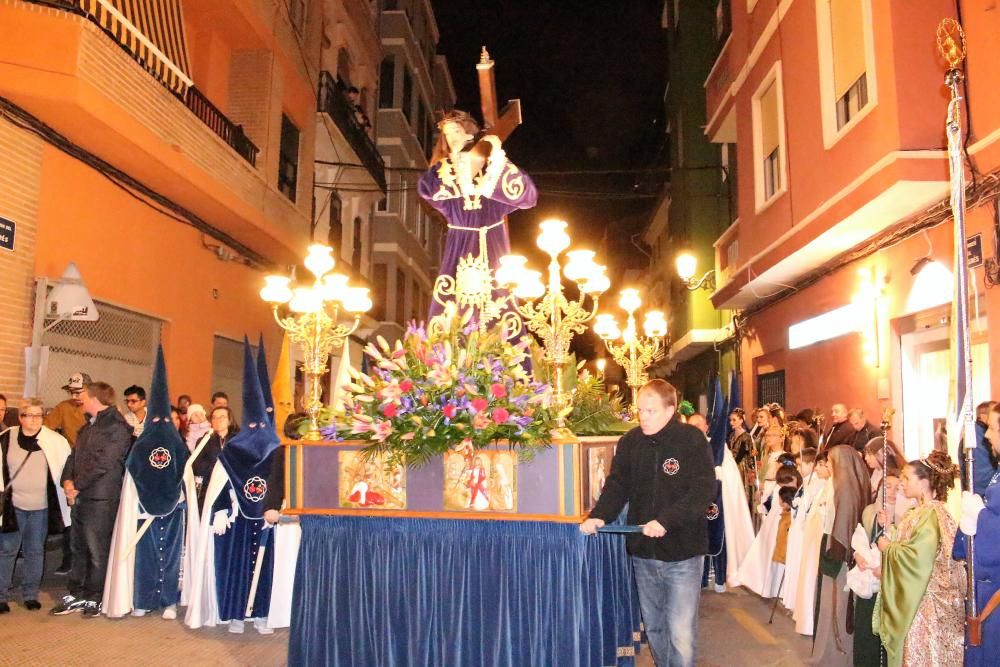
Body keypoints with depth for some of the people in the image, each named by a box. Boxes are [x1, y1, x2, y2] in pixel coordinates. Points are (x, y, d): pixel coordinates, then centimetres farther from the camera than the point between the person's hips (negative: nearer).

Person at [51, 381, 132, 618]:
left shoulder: (116, 427, -13)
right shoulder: (90, 426, 17)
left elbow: (102, 464, -19)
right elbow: (75, 456, 16)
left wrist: (77, 486, -13)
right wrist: (67, 480, -1)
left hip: (100, 499, -9)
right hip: (80, 497, 9)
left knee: (97, 551, 1)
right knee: (79, 549, 16)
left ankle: (95, 598, 13)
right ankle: (77, 595, 27)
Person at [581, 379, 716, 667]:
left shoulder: (691, 439, -10)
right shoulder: (630, 441, 3)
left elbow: (704, 489, -16)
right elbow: (617, 485, 4)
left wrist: (666, 520, -25)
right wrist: (599, 516, -13)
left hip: (682, 553, -4)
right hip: (643, 553, 4)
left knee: (681, 634, -4)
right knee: (654, 629, 16)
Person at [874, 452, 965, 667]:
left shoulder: (931, 513, -16)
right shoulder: (918, 512, 12)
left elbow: (918, 556, -25)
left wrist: (888, 547, -11)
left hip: (927, 601, -9)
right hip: (914, 597, 9)